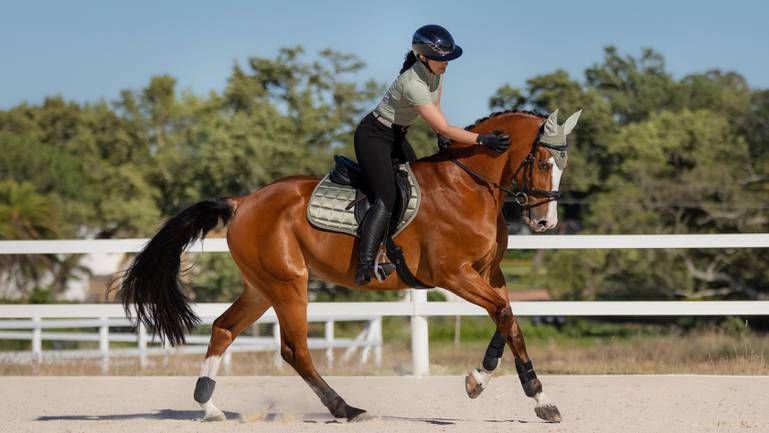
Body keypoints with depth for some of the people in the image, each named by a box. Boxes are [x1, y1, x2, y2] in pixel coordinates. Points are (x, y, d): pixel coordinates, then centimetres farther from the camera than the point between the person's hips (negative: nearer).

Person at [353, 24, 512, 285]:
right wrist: (483, 140, -31)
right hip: (373, 137, -10)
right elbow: (444, 128, -30)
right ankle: (365, 267, -32)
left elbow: (434, 112, 10)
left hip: (396, 136, 10)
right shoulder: (413, 84, -32)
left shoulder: (436, 71, -5)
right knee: (386, 200, -23)